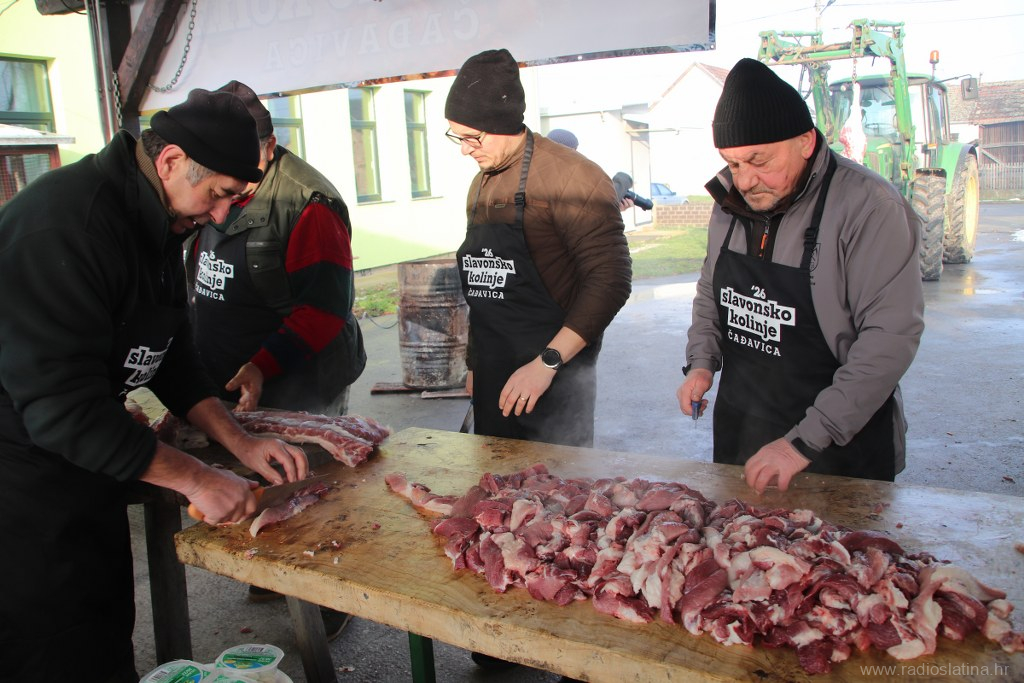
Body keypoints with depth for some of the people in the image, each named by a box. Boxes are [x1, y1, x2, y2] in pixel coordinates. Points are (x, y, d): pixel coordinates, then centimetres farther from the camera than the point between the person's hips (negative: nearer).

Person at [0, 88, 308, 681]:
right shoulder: (63, 221, -26)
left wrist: (241, 442, 1)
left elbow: (172, 356, 11)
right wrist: (197, 478, -23)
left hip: (87, 472, 9)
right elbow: (62, 406, -29)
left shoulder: (158, 223, 4)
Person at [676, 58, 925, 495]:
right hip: (739, 430, 6)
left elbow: (891, 338, -25)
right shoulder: (731, 201, 1)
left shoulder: (869, 207, -20)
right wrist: (702, 360, -3)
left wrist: (806, 441, -28)